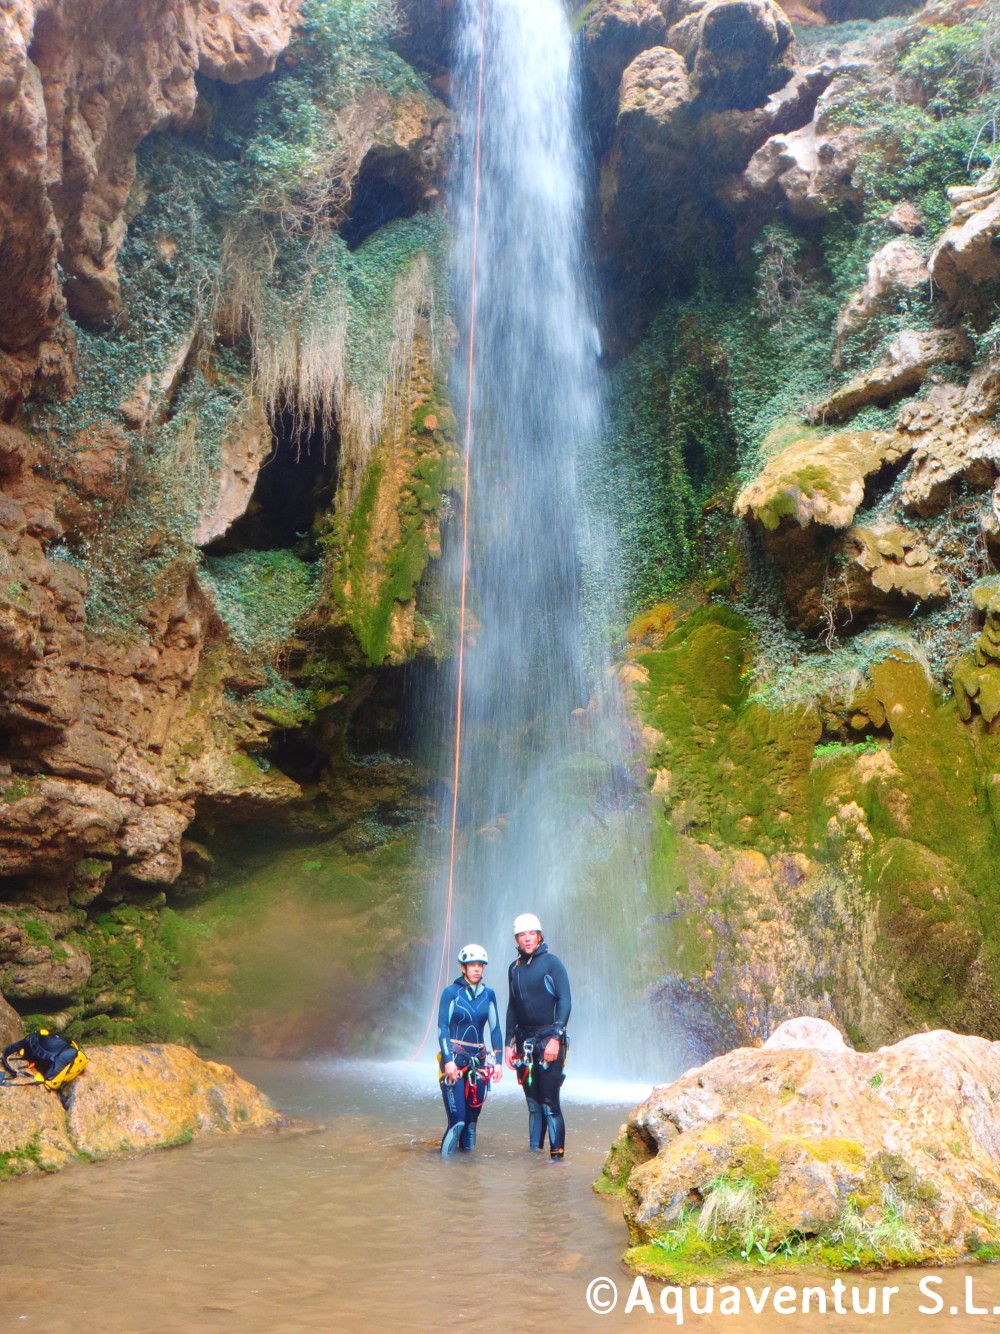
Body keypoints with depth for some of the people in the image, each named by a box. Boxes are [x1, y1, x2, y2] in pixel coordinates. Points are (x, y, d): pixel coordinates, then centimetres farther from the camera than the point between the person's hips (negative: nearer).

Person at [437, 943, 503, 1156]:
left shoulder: (488, 994, 6)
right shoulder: (451, 992, -4)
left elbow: (495, 1028, 10)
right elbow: (442, 1027, -6)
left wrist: (498, 1060, 4)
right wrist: (448, 1060, -14)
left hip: (479, 1059, 4)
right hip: (454, 1058, -4)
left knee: (474, 1110, 1)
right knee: (457, 1116, -11)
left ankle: (467, 1147, 20)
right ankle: (446, 1155, 8)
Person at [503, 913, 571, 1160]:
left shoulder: (552, 963, -4)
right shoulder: (514, 968, 12)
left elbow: (565, 1001, -9)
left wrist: (556, 1037, -16)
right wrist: (508, 1043, 13)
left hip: (548, 1040, -5)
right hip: (524, 1042, 5)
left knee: (549, 1103, -7)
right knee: (533, 1103, 8)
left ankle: (557, 1154, -1)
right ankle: (534, 1150, 16)